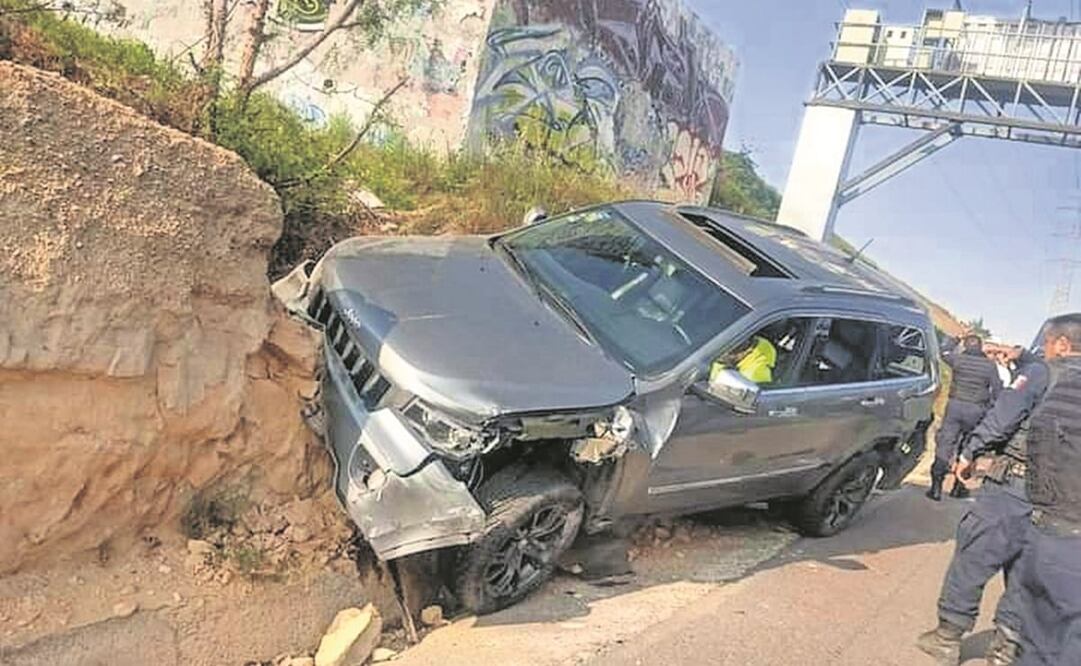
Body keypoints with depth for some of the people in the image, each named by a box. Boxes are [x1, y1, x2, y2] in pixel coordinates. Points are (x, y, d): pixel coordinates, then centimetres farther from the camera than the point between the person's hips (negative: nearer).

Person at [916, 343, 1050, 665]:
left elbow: (1004, 415, -13)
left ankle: (948, 636, 7)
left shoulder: (1039, 374, -4)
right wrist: (1021, 355, 38)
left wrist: (970, 451, -7)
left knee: (972, 559, 1)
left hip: (1013, 485, -7)